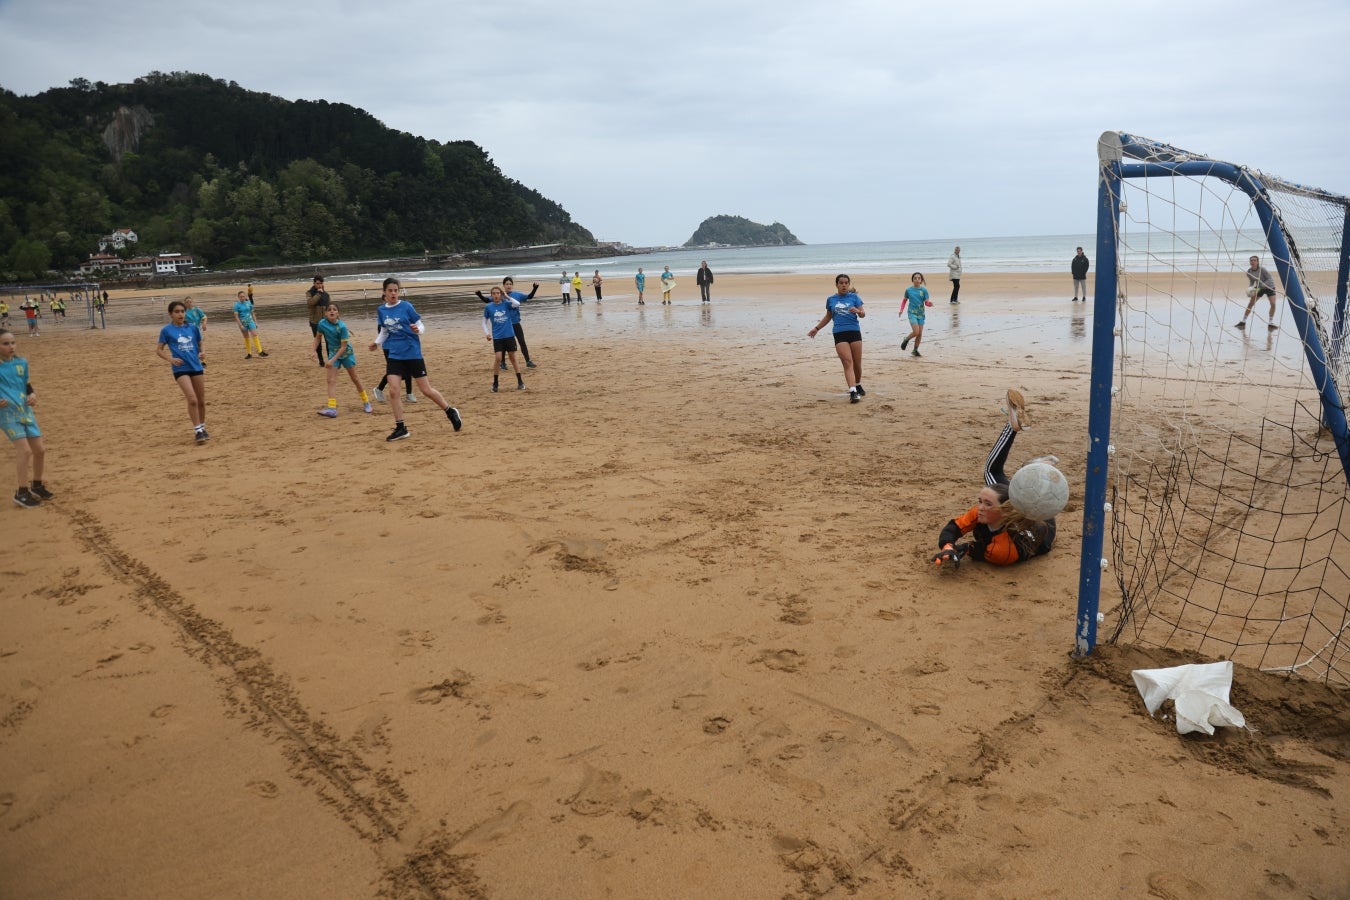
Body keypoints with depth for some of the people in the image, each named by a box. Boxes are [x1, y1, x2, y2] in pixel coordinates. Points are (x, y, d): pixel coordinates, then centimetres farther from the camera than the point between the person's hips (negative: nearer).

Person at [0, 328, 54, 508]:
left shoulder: (22, 363, 6)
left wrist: (32, 396, -2)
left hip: (26, 411, 6)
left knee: (40, 449, 8)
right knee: (24, 450, -15)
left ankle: (36, 485, 29)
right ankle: (22, 493, -4)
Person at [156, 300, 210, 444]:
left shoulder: (193, 328, 6)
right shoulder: (166, 330, -2)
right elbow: (159, 350, 3)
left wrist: (202, 353, -5)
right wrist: (170, 359, -14)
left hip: (197, 367, 4)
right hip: (181, 369, -4)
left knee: (201, 401, 10)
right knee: (192, 400, -16)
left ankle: (203, 428, 27)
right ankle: (197, 430, -8)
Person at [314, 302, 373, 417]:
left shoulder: (342, 326, -26)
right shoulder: (322, 323, -14)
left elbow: (343, 346, -23)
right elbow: (318, 337, 4)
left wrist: (332, 360, -27)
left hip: (346, 353, -3)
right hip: (333, 352, 3)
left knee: (355, 378, 9)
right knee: (331, 380, -9)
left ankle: (366, 403, 25)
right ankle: (332, 408, -14)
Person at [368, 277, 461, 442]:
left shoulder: (406, 306, -7)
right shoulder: (381, 310, 6)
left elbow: (420, 325, -2)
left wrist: (417, 330, -25)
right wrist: (376, 342, 1)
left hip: (412, 353, -3)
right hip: (394, 355, 4)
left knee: (426, 390, 1)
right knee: (394, 391, -7)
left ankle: (451, 412, 23)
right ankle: (400, 428, 4)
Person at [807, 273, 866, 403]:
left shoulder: (854, 297, 7)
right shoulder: (831, 299, 11)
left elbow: (863, 314, 3)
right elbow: (828, 317, 24)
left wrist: (857, 311, -19)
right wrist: (816, 328, 25)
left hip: (854, 331, 0)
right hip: (839, 334, 0)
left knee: (857, 363, 6)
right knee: (848, 363, -13)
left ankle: (858, 386, 31)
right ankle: (853, 392, -22)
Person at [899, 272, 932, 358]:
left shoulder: (924, 290, -1)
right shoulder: (908, 290, -1)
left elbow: (926, 302, -4)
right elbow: (904, 300, 13)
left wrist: (930, 303, -26)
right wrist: (901, 310, 5)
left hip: (921, 313, 2)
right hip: (912, 313, -2)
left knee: (920, 334, 4)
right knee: (916, 331, -18)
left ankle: (915, 350, 21)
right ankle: (906, 340, 11)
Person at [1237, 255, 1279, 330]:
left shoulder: (1262, 269, -28)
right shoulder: (1249, 272, -13)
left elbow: (1270, 280, -27)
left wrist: (1260, 286, -38)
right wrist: (1250, 288, -17)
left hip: (1269, 287, -4)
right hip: (1259, 288, 4)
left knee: (1273, 304, -17)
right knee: (1250, 304, -3)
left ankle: (1271, 323, -5)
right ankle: (1243, 322, 7)